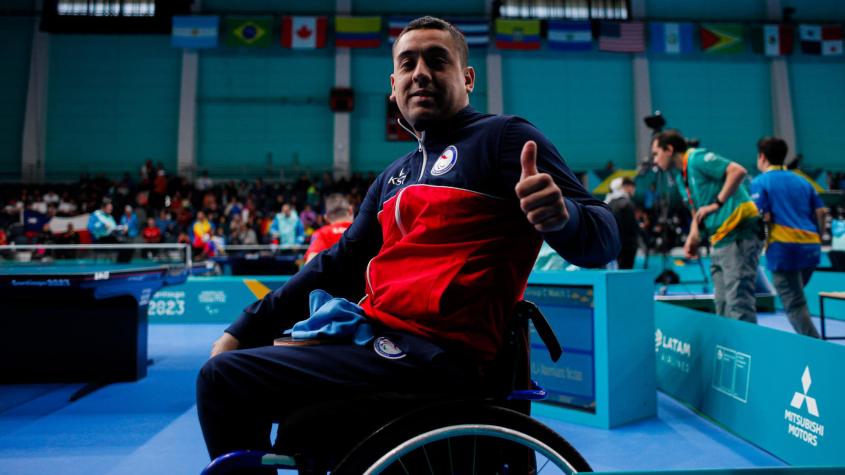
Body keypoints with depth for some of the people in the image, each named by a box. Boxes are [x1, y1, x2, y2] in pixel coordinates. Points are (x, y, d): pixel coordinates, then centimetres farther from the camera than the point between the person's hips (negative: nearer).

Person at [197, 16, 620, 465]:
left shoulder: (502, 137, -3)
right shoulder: (395, 176, 18)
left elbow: (603, 241, -10)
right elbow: (341, 263, 20)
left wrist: (561, 216, -34)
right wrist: (245, 329, 14)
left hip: (435, 356, -9)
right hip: (376, 334, 9)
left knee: (225, 380, -17)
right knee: (235, 356, 22)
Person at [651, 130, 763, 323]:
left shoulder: (697, 158, -8)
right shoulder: (680, 177, 18)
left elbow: (738, 171, -20)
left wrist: (717, 203, -20)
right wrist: (693, 237, 9)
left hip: (739, 235, -10)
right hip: (719, 241, 10)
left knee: (738, 301, -12)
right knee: (722, 304, 11)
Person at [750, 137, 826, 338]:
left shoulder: (760, 182, -2)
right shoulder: (802, 181, 16)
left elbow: (763, 216, -12)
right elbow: (821, 212, 11)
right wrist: (818, 238, 21)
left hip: (783, 246, -6)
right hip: (811, 247, 7)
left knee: (795, 305, -2)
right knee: (796, 297, 23)